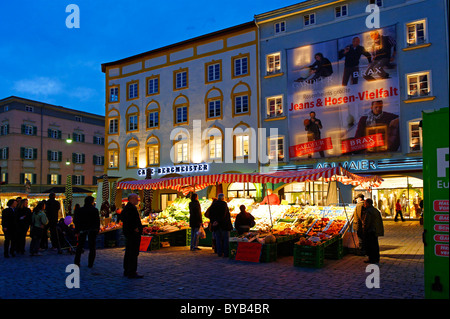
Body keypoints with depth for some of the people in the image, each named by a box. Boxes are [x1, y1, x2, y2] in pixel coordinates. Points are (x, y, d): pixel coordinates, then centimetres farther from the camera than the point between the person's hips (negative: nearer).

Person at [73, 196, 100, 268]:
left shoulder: (80, 210, 0)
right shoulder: (95, 210, -7)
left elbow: (76, 221, 0)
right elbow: (97, 221, -6)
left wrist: (77, 231, 5)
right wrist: (97, 230, 3)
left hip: (82, 230, 2)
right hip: (92, 230, -2)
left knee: (79, 246, 14)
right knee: (92, 247, 6)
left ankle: (76, 262, 13)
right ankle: (90, 264, 5)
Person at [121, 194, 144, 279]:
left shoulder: (127, 207, 17)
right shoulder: (131, 208, -17)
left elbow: (122, 217, 25)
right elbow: (128, 220, -27)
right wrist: (134, 228, -20)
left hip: (128, 232, 11)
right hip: (134, 233, -11)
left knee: (128, 252, 15)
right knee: (133, 253, -8)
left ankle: (126, 271, 22)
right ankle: (132, 272, -6)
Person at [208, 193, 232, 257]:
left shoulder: (213, 205, 8)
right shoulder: (224, 204, -9)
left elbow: (210, 215, 4)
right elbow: (223, 214, -18)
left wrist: (213, 221, -3)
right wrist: (218, 221, -16)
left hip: (216, 225, 5)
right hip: (224, 225, -5)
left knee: (218, 239, 10)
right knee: (226, 239, 2)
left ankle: (219, 253, 10)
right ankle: (226, 253, 1)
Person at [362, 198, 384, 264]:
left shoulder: (368, 211, -17)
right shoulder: (376, 210, 14)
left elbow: (366, 223, -19)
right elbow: (380, 221, 19)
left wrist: (364, 231, -10)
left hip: (370, 232, -9)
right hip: (376, 231, 9)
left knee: (370, 246, -2)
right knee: (375, 245, 15)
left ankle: (372, 259, 0)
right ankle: (376, 259, 22)